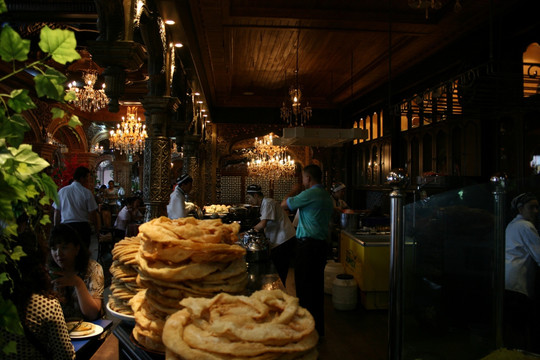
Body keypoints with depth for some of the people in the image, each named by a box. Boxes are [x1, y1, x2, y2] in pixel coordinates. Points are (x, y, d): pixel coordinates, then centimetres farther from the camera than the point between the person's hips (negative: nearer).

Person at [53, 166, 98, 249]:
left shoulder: (62, 191, 4)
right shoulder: (87, 193, -6)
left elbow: (57, 212, 7)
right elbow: (92, 213, -5)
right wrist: (96, 227, 8)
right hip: (83, 226, -3)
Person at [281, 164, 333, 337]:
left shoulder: (309, 194, -14)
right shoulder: (327, 196, 13)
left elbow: (284, 204, -5)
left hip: (307, 245, -9)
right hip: (322, 244, 9)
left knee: (304, 288, -1)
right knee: (317, 286, 15)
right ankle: (318, 328, 24)